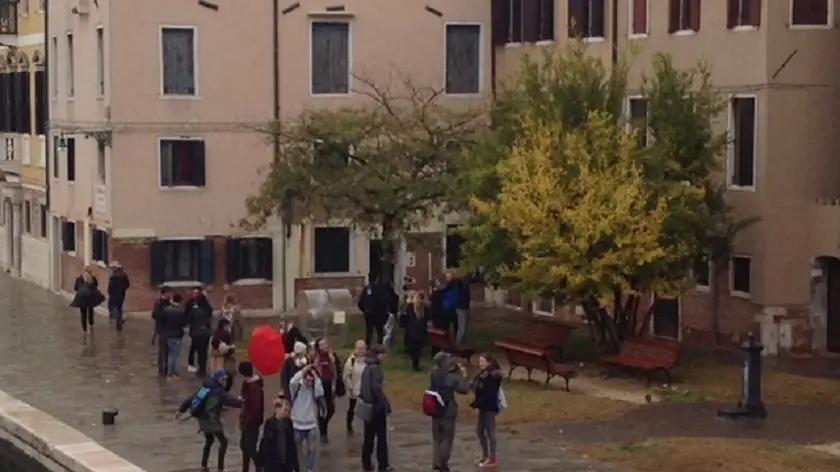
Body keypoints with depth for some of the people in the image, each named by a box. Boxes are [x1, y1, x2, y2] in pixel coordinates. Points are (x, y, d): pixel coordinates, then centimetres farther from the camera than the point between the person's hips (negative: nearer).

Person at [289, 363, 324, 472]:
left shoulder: (315, 389, -4)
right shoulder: (297, 386, -9)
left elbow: (320, 393, -26)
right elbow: (292, 382, -32)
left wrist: (316, 377, -24)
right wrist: (304, 370, -30)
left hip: (311, 425, 2)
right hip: (297, 424, -2)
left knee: (312, 449, 9)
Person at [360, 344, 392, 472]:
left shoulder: (367, 367, 11)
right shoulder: (375, 368, -17)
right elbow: (377, 388, -23)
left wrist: (364, 399, 16)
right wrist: (386, 404, -19)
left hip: (368, 406, 8)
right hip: (377, 406, -8)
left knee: (369, 436, 13)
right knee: (381, 436, 1)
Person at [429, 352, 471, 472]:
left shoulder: (434, 373, -2)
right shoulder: (450, 377, -22)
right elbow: (464, 389, -17)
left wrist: (456, 370, 3)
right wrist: (464, 375, -6)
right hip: (448, 411, -6)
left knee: (437, 437, 17)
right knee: (447, 438, 7)